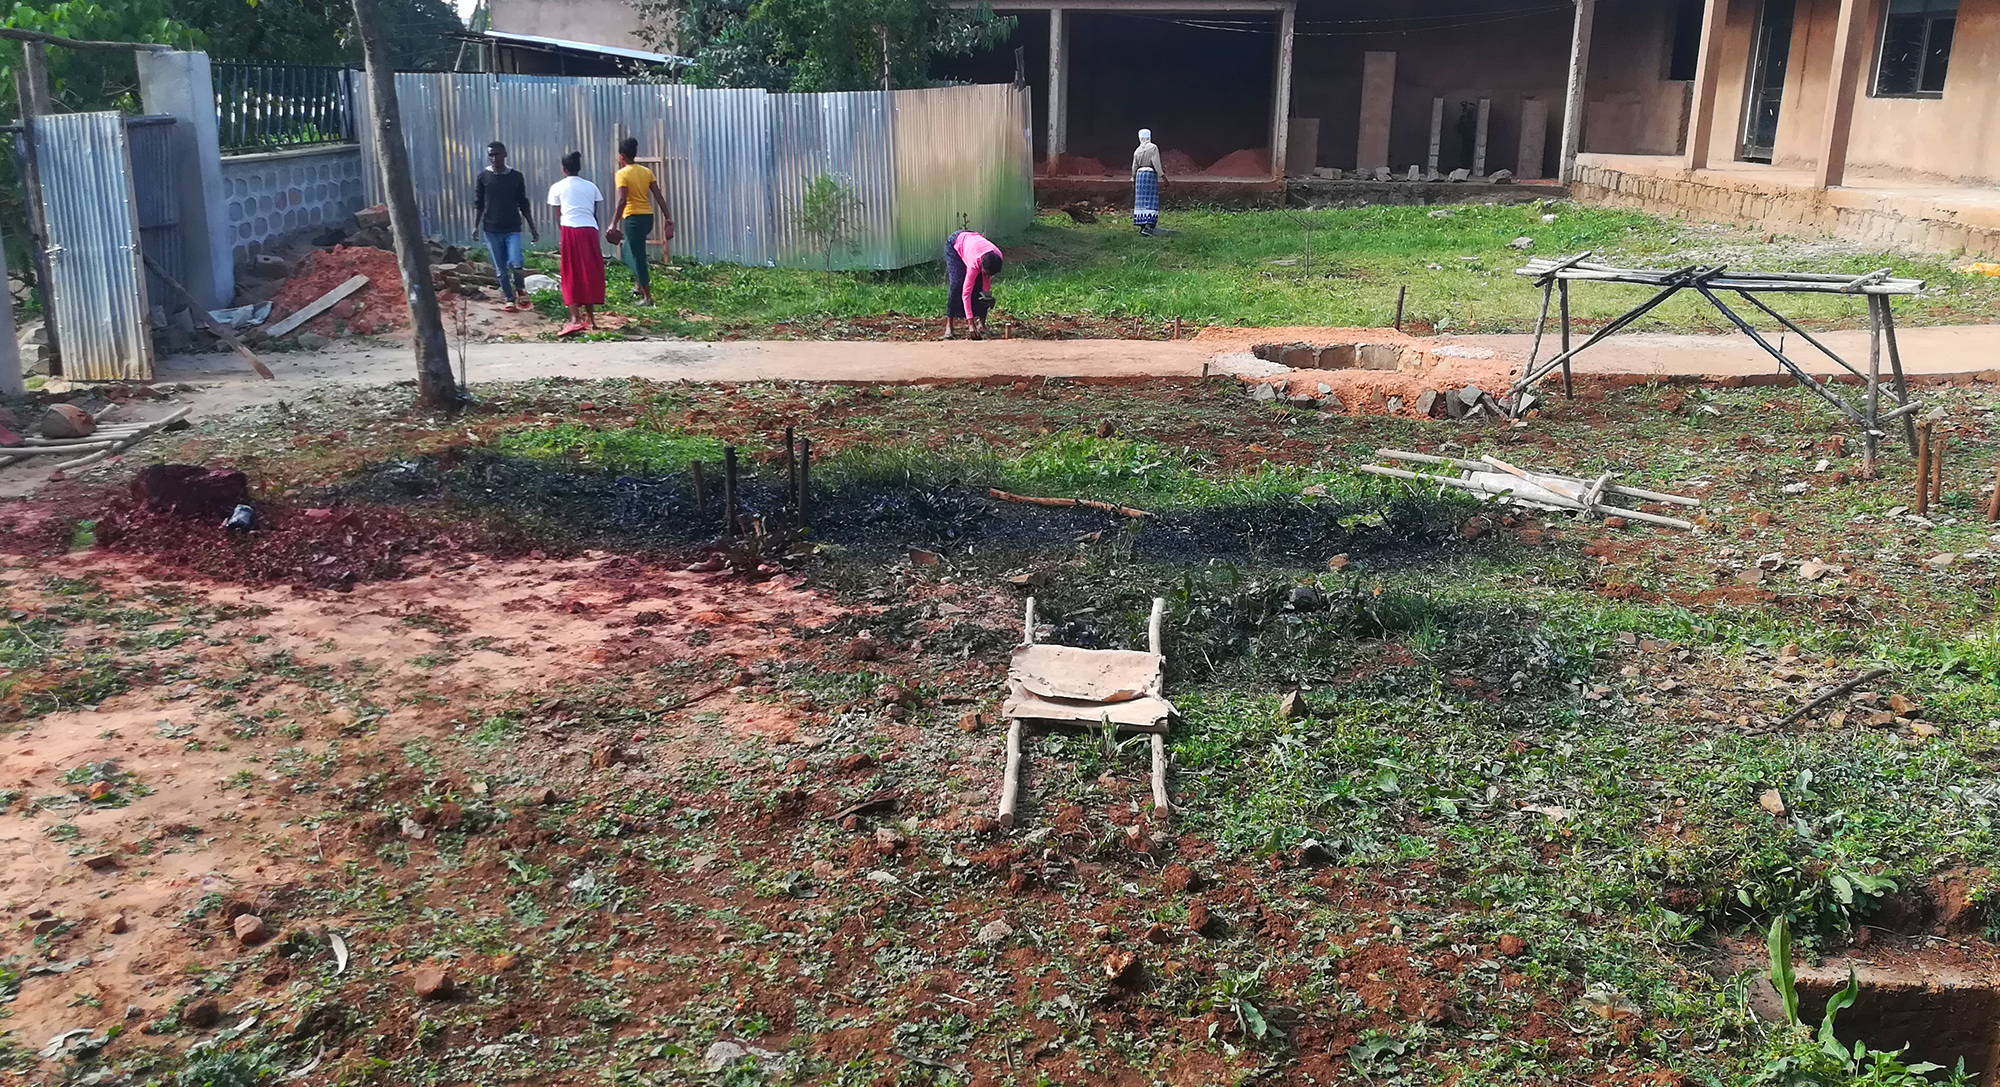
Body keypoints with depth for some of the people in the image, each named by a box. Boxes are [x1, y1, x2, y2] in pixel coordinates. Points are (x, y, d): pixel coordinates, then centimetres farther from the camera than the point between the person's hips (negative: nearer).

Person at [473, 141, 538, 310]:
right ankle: (510, 299, 15)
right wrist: (476, 226, -2)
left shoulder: (516, 177, 4)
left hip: (512, 228, -1)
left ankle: (521, 291, 9)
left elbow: (523, 204, 10)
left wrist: (532, 228, 9)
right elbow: (478, 204, 6)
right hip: (491, 229, 1)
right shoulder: (484, 176, 3)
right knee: (500, 269, 2)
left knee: (516, 264, -16)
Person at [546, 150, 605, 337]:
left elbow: (557, 215, 11)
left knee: (572, 276, -1)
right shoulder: (590, 186, 17)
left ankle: (575, 319, -14)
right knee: (590, 274, 12)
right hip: (590, 230, 3)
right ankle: (589, 317, 19)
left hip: (570, 230, -2)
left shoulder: (557, 187, 10)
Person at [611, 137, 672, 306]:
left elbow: (622, 201, -19)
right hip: (648, 216, 7)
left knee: (638, 256, -1)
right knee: (631, 249, 27)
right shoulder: (646, 171, 9)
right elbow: (659, 196, 6)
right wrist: (667, 217, 9)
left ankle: (647, 297, -1)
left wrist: (615, 224, -18)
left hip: (633, 217, -7)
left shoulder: (622, 174, -10)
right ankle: (639, 284, 26)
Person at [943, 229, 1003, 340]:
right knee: (956, 283, -20)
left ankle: (981, 324, -3)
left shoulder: (997, 256, -31)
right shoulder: (974, 263, -44)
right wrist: (970, 322, -45)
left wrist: (986, 291, -17)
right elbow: (966, 293, -41)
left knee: (981, 286, -8)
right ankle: (949, 326, -18)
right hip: (954, 244, -5)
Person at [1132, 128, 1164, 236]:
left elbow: (1134, 167, 12)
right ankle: (1148, 226, -19)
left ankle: (1141, 225, 11)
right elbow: (1156, 163, -12)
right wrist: (1162, 175, -6)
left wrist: (1133, 181, 21)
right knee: (1151, 201, -7)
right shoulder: (1153, 147, -5)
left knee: (1141, 200, 10)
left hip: (1140, 174, 5)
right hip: (1151, 174, -5)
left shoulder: (1137, 151, 8)